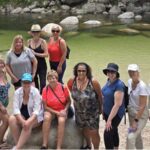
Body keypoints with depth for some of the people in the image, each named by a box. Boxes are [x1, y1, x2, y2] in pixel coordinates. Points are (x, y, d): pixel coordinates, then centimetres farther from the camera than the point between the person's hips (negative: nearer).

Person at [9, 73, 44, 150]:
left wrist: (28, 121, -38)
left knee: (27, 125, -34)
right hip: (22, 116, 3)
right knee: (11, 119, -27)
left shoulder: (35, 92, -17)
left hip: (35, 117, -3)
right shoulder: (17, 92, -10)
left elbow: (36, 110, -22)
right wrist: (22, 121, -33)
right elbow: (16, 108, -17)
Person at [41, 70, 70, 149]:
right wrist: (56, 112, -16)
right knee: (46, 118, -32)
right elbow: (45, 106, -7)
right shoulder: (45, 89, -11)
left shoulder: (63, 88, -11)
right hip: (50, 110, 0)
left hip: (61, 110, 0)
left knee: (61, 121, -31)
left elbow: (68, 101, 2)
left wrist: (64, 110, -16)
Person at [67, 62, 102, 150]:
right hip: (79, 112, 4)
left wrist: (100, 108, 1)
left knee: (93, 133, 0)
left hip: (92, 112, -4)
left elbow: (100, 96, -10)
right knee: (84, 130, 25)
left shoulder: (93, 82, -24)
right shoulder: (72, 82, -14)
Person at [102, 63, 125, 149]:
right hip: (107, 111, 8)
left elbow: (117, 104, -27)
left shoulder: (119, 85, -25)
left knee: (107, 134, -9)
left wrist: (109, 119, -26)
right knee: (113, 132, 23)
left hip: (116, 113, -8)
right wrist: (103, 111, 14)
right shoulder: (109, 81, -1)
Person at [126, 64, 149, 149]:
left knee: (131, 137, -14)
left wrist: (136, 120, -21)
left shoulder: (142, 86, -22)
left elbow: (142, 106, -22)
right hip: (131, 113, 7)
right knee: (137, 136, 20)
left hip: (141, 115, -7)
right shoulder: (130, 82, 0)